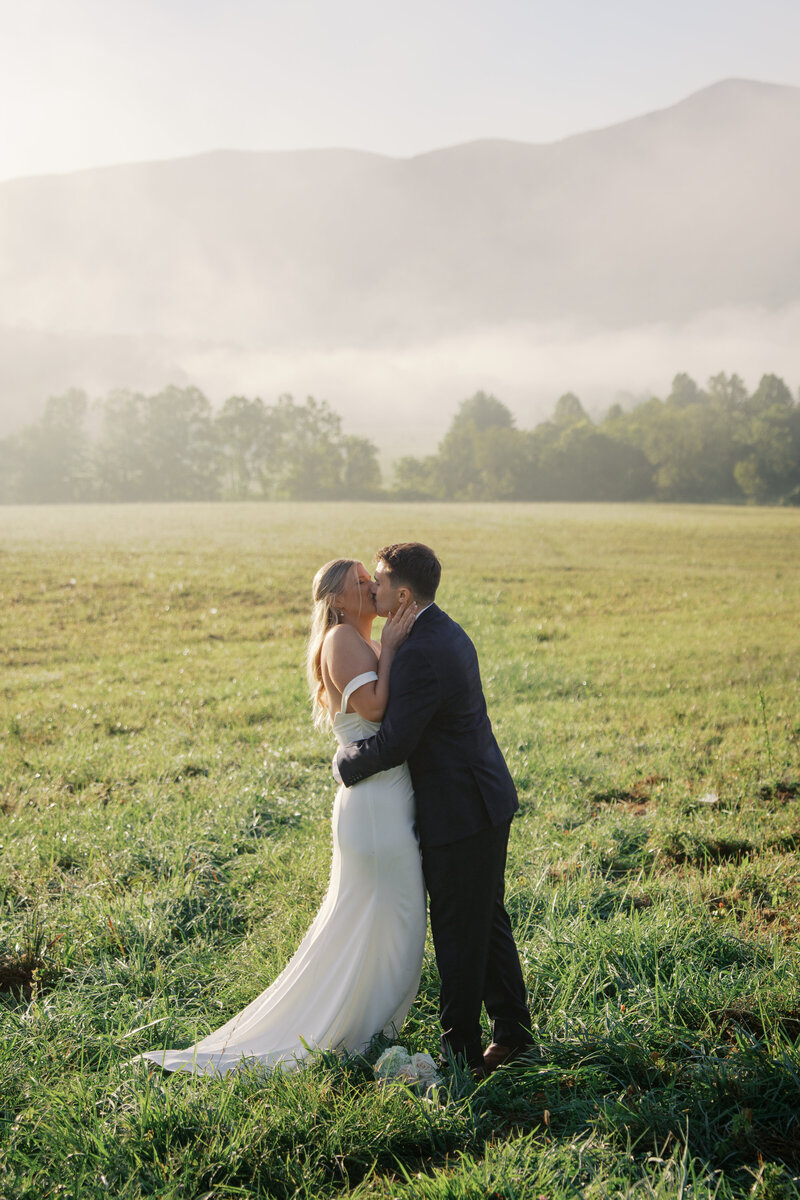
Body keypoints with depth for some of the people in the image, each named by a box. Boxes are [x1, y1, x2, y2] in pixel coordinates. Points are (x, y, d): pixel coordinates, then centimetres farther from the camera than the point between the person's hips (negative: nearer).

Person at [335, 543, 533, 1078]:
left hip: (460, 812, -10)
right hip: (486, 799, 10)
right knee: (488, 922, 19)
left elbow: (394, 744, -23)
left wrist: (345, 761, -6)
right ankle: (513, 1033, 29)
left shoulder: (420, 655, -24)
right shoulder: (447, 632, 9)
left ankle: (462, 1051, 12)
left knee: (459, 934, 1)